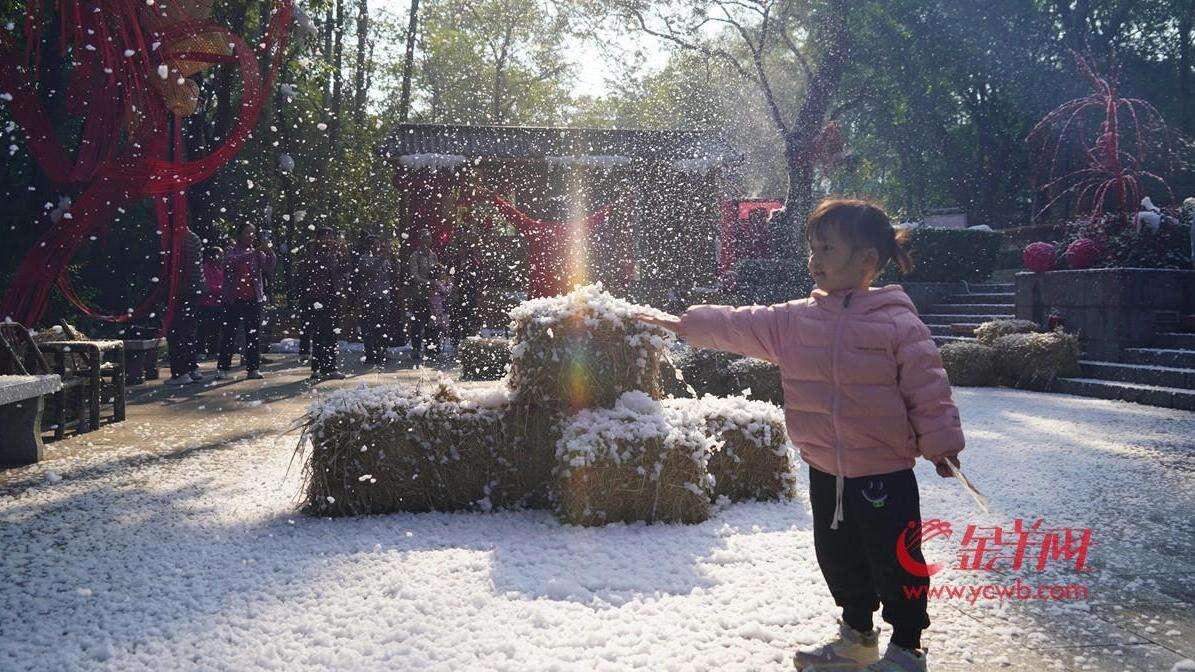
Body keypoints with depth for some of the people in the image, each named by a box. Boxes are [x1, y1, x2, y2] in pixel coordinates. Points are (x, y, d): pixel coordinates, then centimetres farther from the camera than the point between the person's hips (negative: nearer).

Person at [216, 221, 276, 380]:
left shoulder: (257, 253, 10)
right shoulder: (232, 251, 2)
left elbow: (269, 267, -3)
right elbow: (231, 262, -20)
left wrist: (269, 252, -19)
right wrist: (251, 253, -29)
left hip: (253, 298, 3)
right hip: (233, 299, -3)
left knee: (253, 334, 4)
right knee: (229, 334, -1)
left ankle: (253, 368, 8)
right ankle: (222, 368, 3)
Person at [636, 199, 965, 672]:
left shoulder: (897, 323, -13)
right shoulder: (796, 319, 3)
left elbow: (928, 389, -11)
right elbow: (741, 327, 9)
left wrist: (940, 443, -12)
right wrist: (685, 323, 7)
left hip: (883, 473, -6)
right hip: (825, 472, 6)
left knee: (896, 562, 5)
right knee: (839, 560, 19)